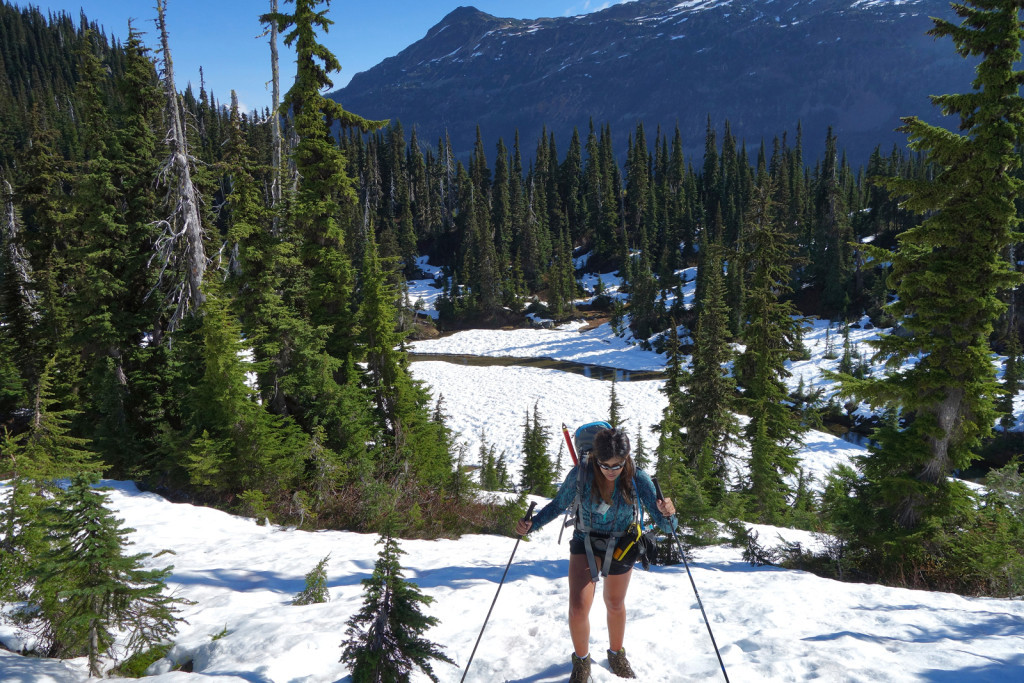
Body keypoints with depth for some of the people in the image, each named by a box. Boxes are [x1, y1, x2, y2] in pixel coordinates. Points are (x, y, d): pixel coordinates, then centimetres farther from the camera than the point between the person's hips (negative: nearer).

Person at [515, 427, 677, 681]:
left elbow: (666, 525, -20)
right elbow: (559, 504, -9)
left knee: (615, 605, 21)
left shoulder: (638, 478, -23)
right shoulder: (581, 474, -25)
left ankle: (616, 655, 51)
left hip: (621, 547, 1)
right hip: (586, 543, -1)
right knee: (578, 609, -12)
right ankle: (582, 661, 19)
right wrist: (531, 524, -24)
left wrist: (667, 515, -43)